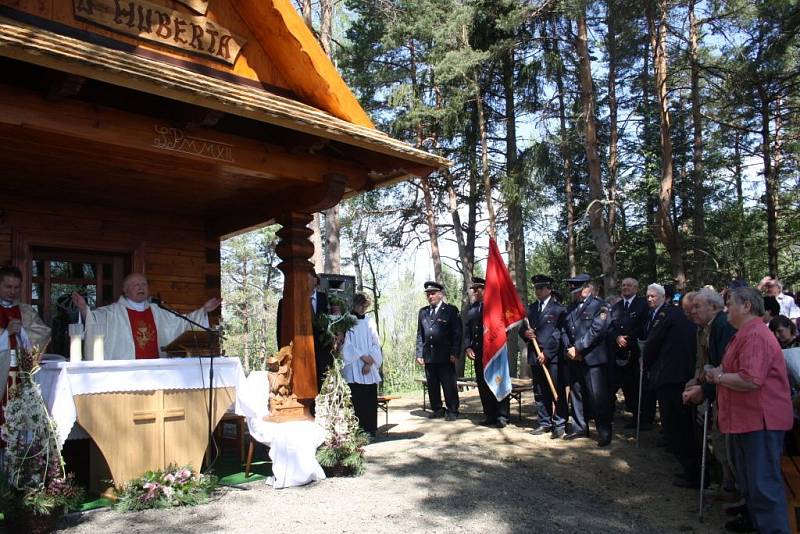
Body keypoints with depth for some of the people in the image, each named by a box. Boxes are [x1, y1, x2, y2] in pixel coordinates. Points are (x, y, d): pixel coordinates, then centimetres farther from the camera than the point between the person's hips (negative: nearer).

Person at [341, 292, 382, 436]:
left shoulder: (370, 322, 13)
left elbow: (376, 344, 8)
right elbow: (346, 344, -4)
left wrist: (369, 363, -6)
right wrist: (362, 356, -12)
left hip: (370, 370, 3)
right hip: (353, 369, -3)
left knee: (370, 400, 1)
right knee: (356, 400, -6)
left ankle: (370, 429, 8)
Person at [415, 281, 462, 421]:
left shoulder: (451, 310, 1)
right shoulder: (423, 312, 13)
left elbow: (457, 333, -3)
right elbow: (419, 334, 13)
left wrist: (455, 353, -10)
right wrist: (419, 353, 6)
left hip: (445, 356, -4)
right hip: (428, 356, 4)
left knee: (449, 385, 0)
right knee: (432, 385, 8)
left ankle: (452, 411, 11)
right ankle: (437, 409, 20)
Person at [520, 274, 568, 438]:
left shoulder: (559, 309, -5)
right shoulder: (531, 308, 13)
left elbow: (560, 334, -10)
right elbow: (523, 328, 18)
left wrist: (546, 353, -14)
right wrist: (525, 333, -7)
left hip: (553, 357, -6)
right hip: (535, 357, 6)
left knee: (558, 393, -1)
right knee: (540, 393, 11)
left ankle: (559, 425, 7)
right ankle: (544, 423, 21)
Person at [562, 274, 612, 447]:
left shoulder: (600, 306, -4)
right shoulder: (572, 307, 17)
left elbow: (596, 330, -15)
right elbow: (565, 330, 14)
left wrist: (578, 348, -14)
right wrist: (569, 348, -3)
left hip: (593, 359, -7)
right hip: (574, 360, 7)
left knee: (598, 396, -5)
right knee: (576, 394, 12)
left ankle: (604, 432, 3)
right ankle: (579, 427, 24)